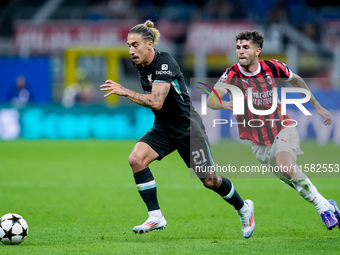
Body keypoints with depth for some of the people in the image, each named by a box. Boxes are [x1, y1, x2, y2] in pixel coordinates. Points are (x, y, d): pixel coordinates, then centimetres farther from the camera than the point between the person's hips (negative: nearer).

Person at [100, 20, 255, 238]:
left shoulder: (164, 63, -24)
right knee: (136, 159, -18)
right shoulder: (141, 65, 0)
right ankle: (156, 217, -14)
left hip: (187, 127, -7)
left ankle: (244, 208, 31)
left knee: (208, 180, 2)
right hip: (164, 128, 7)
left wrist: (124, 91, -35)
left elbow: (156, 102, -34)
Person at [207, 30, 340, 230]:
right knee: (288, 176, 2)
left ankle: (323, 205, -13)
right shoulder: (231, 75, -14)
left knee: (285, 167, -28)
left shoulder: (272, 68, -9)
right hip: (257, 142, 2)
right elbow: (210, 101, -28)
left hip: (282, 129, -2)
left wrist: (317, 106, 18)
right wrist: (225, 104, -51)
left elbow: (296, 80, 12)